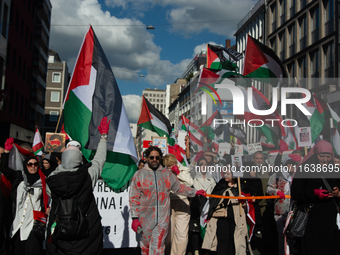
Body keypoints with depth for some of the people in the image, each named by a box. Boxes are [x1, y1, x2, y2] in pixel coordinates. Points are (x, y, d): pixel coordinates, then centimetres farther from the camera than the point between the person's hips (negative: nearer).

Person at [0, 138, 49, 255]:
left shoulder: (42, 181, 5)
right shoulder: (18, 177, 8)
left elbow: (45, 198, 12)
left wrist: (46, 209, -5)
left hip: (34, 223, -2)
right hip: (18, 222, 2)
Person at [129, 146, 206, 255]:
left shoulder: (167, 174, 9)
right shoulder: (139, 174, 1)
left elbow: (179, 187, 19)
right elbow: (134, 198, -1)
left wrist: (195, 192, 13)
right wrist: (135, 217, -6)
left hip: (162, 218, 1)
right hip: (145, 218, -1)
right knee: (145, 245, 10)